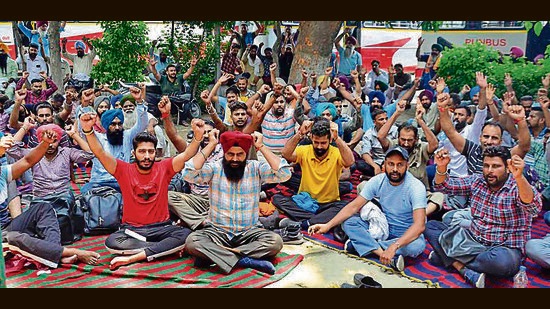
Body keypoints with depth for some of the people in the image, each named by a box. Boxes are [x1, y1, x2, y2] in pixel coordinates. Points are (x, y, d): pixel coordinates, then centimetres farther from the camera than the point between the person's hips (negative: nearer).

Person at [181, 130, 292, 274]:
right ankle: (243, 260, -28)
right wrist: (211, 145, -12)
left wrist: (261, 147, -10)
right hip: (217, 231, 0)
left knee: (275, 241, -28)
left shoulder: (256, 168, 1)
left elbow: (284, 173, -13)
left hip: (250, 231, 1)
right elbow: (188, 174, -17)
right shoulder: (214, 168, 0)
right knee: (192, 242, -29)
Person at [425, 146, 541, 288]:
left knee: (502, 260, -41)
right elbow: (442, 186, 6)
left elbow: (534, 207, -35)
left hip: (504, 248, -6)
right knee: (430, 226, -7)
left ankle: (445, 258, -17)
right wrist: (441, 167, -16)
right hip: (472, 240, 6)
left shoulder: (517, 188, -13)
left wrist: (519, 177, -52)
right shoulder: (477, 181, 4)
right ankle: (465, 271, -23)